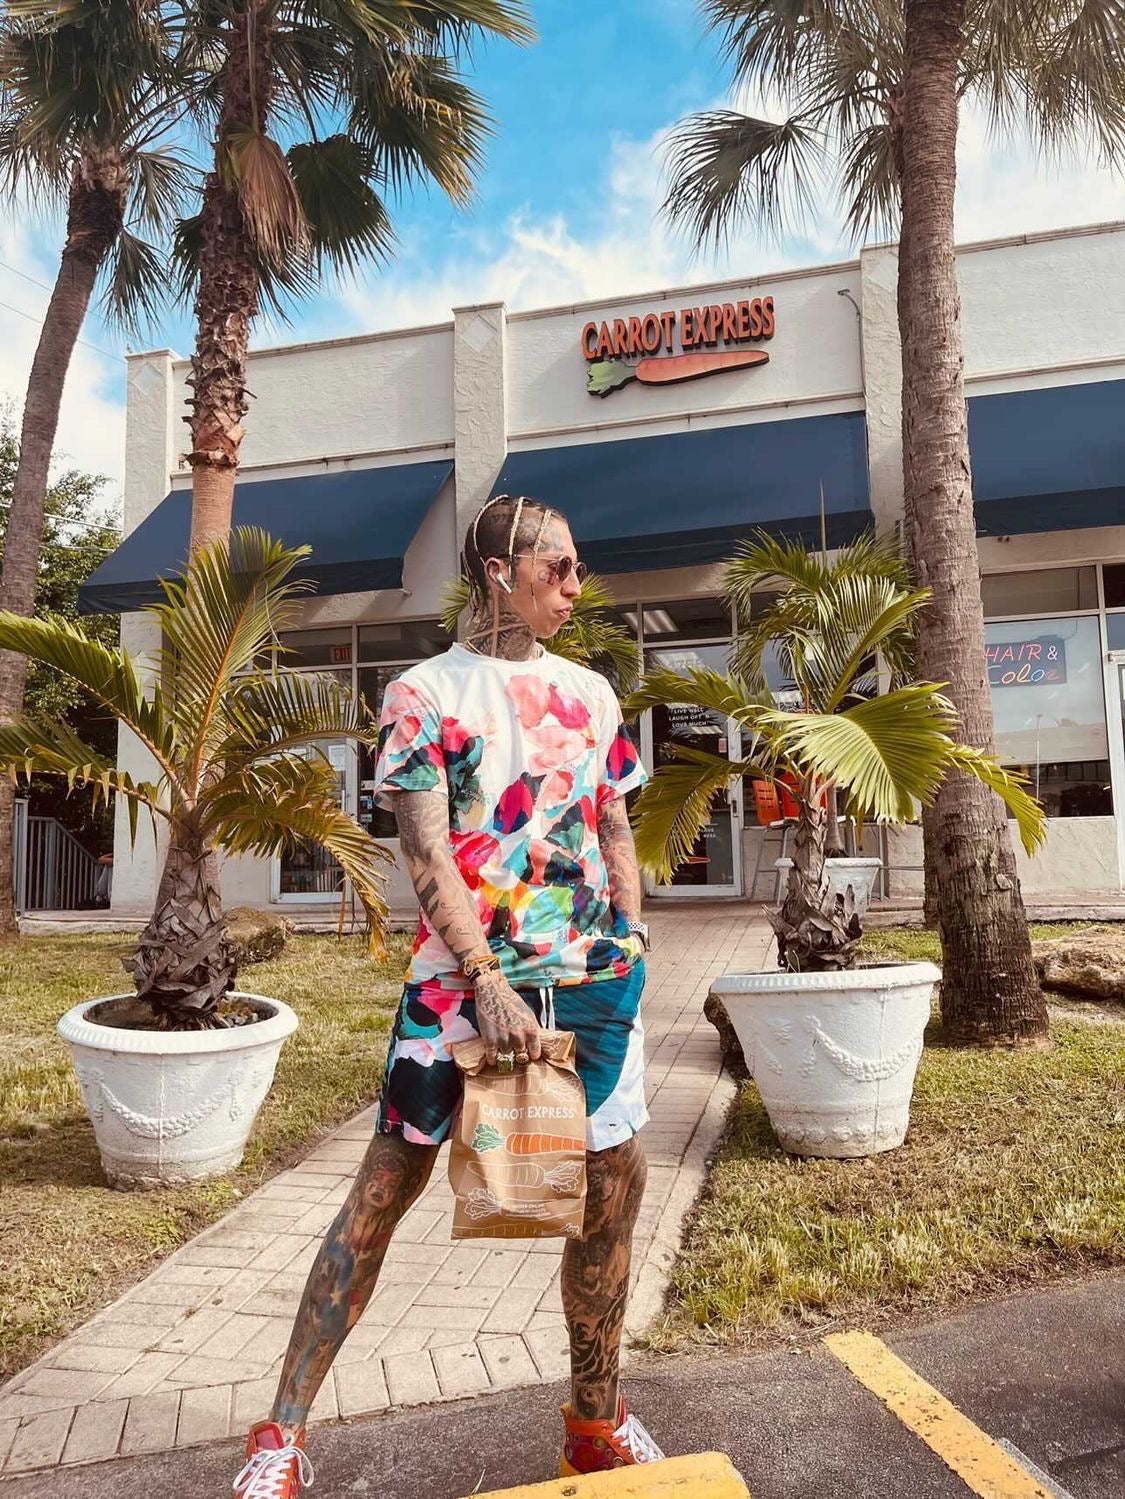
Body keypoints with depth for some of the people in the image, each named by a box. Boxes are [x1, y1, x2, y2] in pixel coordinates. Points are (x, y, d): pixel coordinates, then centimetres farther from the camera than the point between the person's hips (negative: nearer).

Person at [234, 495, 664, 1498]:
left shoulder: (590, 693, 12)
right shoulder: (427, 691, -2)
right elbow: (428, 856, -10)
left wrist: (632, 946, 6)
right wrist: (486, 984, -18)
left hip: (593, 972, 5)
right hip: (462, 975, -4)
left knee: (615, 1180, 8)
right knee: (387, 1182, 0)